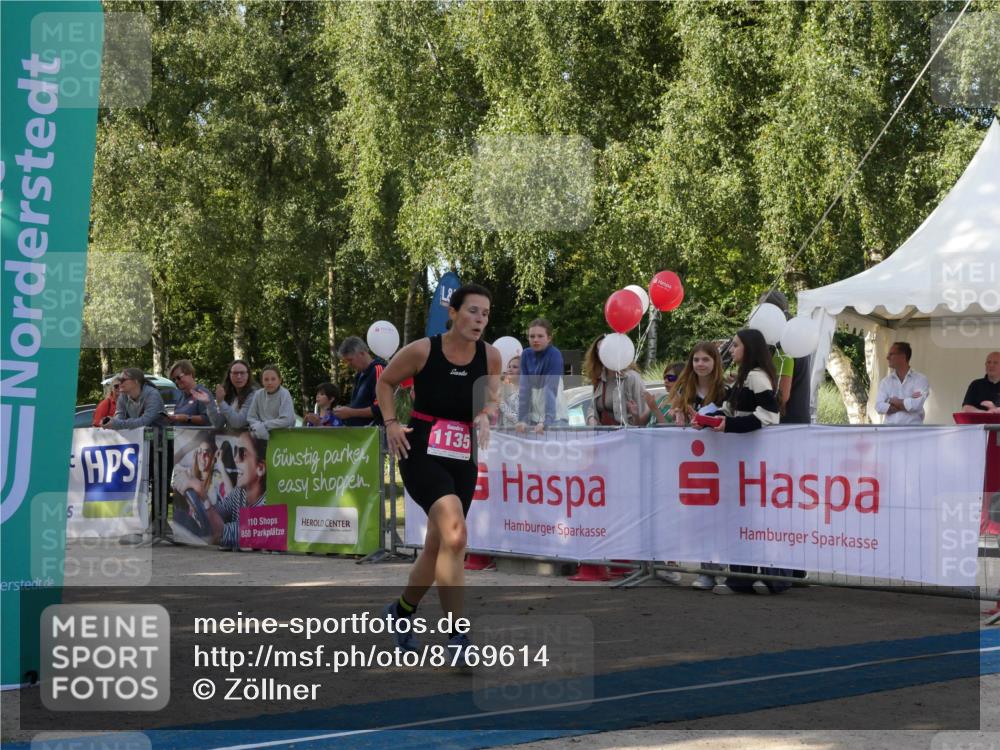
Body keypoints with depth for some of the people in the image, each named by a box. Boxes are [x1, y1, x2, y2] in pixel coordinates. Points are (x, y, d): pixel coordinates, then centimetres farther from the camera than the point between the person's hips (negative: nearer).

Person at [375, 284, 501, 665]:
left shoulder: (491, 357, -2)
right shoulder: (422, 351, -11)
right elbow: (385, 382, 6)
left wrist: (486, 416, -11)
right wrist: (391, 424, -4)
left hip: (463, 461, 5)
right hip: (422, 454, -5)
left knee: (436, 548, 16)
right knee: (455, 535, -25)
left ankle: (401, 611, 43)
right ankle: (456, 637, -20)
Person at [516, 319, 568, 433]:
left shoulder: (555, 355, -14)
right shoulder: (526, 355, 1)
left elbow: (551, 390, -24)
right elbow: (525, 389, -3)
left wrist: (546, 421, -33)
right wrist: (522, 419, -12)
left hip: (555, 417, -4)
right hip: (533, 417, 5)